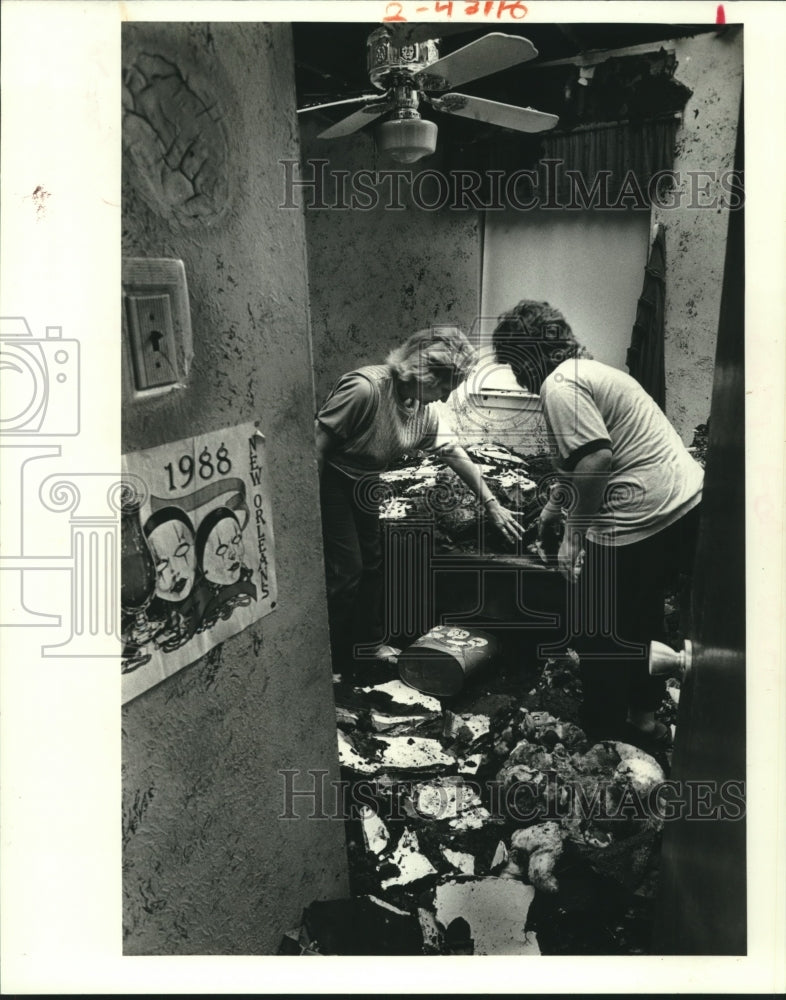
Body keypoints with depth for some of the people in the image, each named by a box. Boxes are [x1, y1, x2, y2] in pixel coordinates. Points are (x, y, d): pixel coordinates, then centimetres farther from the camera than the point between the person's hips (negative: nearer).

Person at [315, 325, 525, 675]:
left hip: (362, 487, 9)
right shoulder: (366, 388, -30)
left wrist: (492, 505, 9)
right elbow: (319, 441, -27)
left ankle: (367, 642, 32)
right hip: (328, 480, -8)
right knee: (345, 570, -7)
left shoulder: (424, 410, -3)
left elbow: (455, 454, 6)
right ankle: (331, 663, 8)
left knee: (372, 562, 15)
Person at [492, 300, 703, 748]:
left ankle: (603, 727, 23)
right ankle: (644, 714, 40)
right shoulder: (591, 370, 20)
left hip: (642, 519, -10)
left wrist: (574, 532, -14)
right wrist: (554, 506, 36)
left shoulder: (560, 384, -12)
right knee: (640, 616, 25)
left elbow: (596, 460, -23)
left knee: (595, 625, 8)